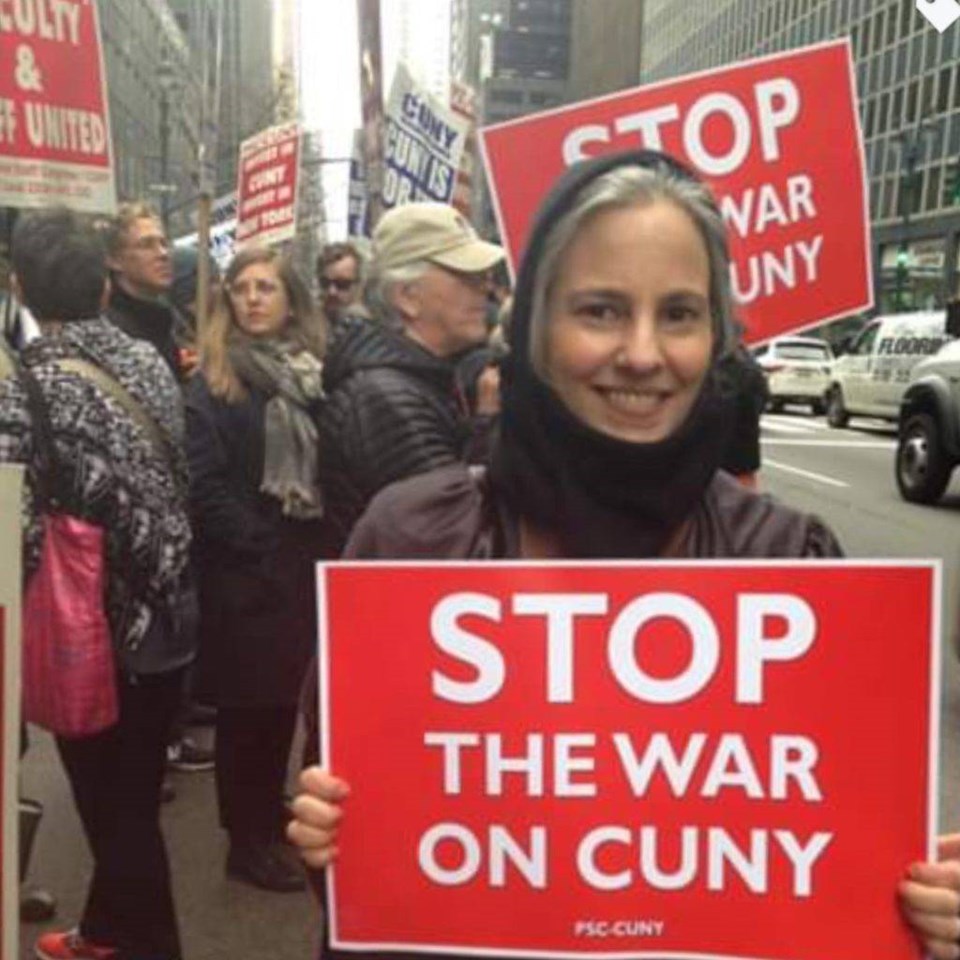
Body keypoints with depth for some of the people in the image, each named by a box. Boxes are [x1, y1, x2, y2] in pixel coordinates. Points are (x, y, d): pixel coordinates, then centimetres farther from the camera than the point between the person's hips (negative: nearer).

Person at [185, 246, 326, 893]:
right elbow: (204, 484, -11)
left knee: (288, 697, 12)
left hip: (307, 562, 4)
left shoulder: (315, 372, 10)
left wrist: (324, 542, -4)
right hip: (244, 571, -4)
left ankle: (272, 818, 30)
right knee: (249, 703, 5)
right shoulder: (212, 383, -3)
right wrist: (261, 548, -15)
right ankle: (249, 839, 18)